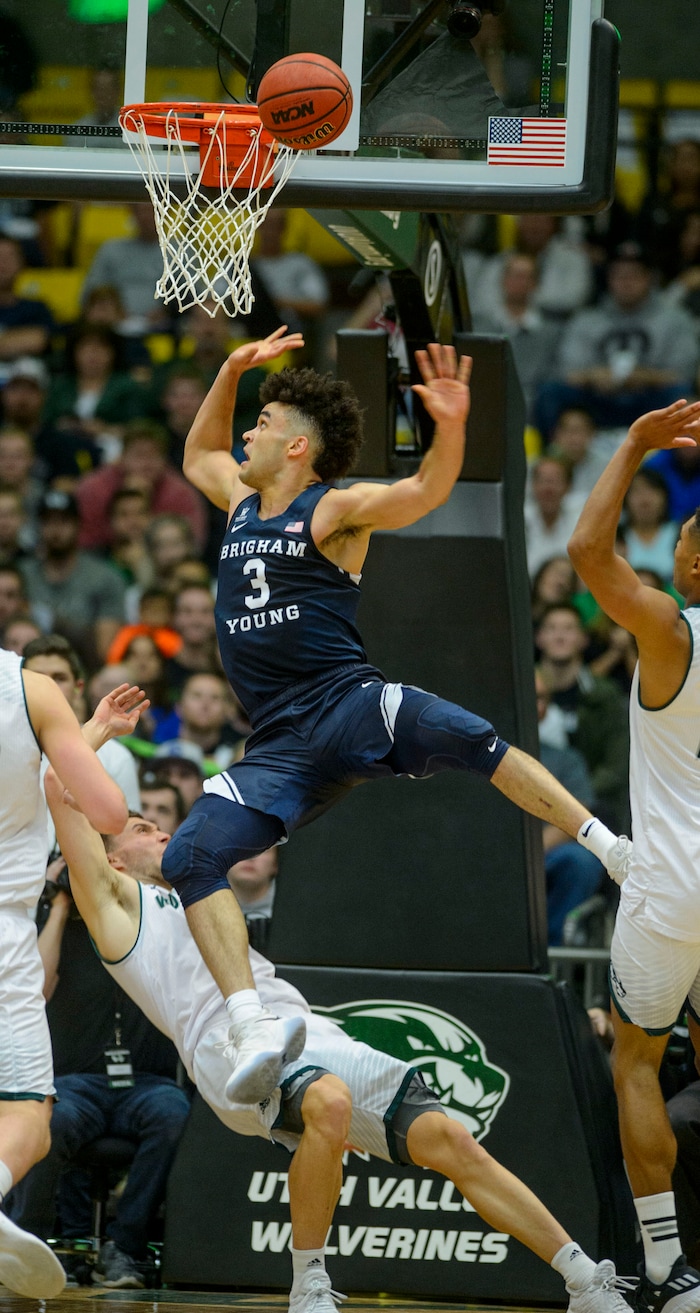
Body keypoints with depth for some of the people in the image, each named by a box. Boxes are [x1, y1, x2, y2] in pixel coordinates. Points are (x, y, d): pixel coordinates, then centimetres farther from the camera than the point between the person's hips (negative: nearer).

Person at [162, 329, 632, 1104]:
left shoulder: (333, 511, 1)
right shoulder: (244, 502, 20)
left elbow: (426, 491, -15)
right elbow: (197, 456, 41)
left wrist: (450, 428, -35)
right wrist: (232, 372, 27)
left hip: (346, 703, -5)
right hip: (278, 746, 6)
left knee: (466, 738, -34)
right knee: (190, 857, -18)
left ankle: (610, 847, -25)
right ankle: (251, 1031, -27)